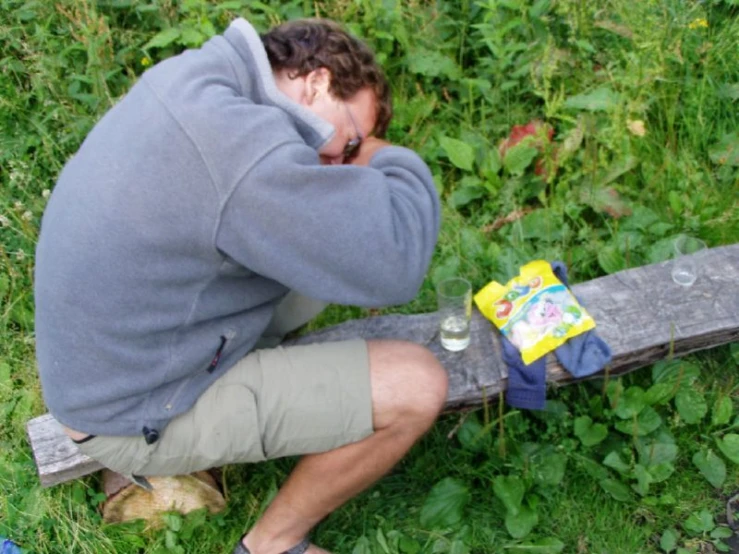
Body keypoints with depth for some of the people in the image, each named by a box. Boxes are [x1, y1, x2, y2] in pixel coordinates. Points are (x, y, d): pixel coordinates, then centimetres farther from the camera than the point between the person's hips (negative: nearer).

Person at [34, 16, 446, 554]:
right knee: (417, 385, -14)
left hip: (115, 359, 10)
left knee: (326, 243, 16)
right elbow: (396, 261, -29)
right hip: (139, 411, -9)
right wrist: (393, 160, -9)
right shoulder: (238, 146, -30)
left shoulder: (191, 82, 0)